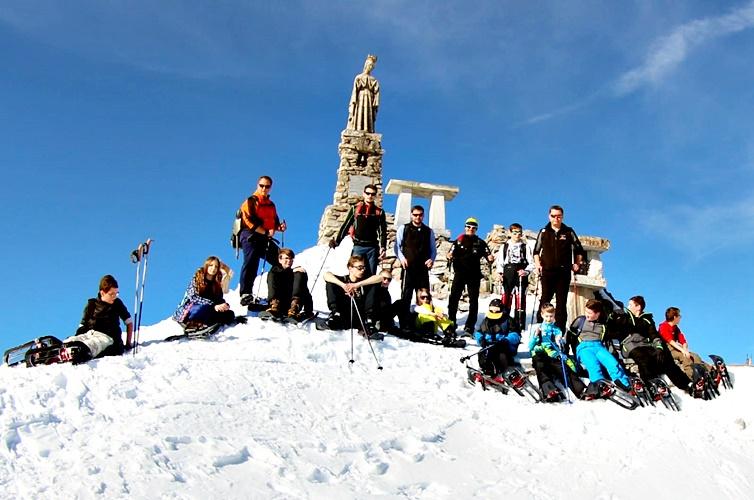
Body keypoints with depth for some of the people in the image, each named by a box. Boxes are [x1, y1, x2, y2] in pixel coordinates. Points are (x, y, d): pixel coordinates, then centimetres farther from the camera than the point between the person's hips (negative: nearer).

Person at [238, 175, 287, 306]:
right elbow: (249, 221, -10)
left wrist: (279, 227, 2)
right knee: (251, 262, -23)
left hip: (266, 239, 7)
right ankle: (246, 294, -28)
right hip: (251, 236, -7)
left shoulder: (271, 205, 24)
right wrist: (266, 232, -16)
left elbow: (274, 223, 27)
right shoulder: (250, 201, 2)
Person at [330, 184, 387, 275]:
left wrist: (383, 247, -9)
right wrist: (337, 241, 4)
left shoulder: (379, 212, 10)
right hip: (358, 247, 0)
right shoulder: (355, 209, 11)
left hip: (373, 248, 0)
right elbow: (345, 226, 12)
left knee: (371, 275, -2)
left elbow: (383, 232, 5)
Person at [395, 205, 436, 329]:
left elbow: (433, 249, 18)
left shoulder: (429, 231, 16)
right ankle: (404, 325, -3)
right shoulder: (403, 228, 9)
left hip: (423, 269, 3)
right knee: (406, 296, -4)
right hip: (408, 268, -3)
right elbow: (397, 245, 6)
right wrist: (402, 258, -10)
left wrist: (431, 259, -2)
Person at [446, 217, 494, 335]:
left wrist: (490, 258, -19)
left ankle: (469, 327, 2)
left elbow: (487, 254, 4)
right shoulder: (459, 241, 9)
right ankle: (451, 324, -3)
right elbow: (451, 253, 2)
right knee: (453, 298, -10)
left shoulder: (480, 243, 10)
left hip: (474, 275, 1)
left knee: (473, 301, 0)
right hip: (460, 273, -1)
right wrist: (450, 256, -21)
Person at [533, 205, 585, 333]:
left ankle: (560, 330, 3)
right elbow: (536, 251, 15)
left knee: (561, 301, 2)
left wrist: (577, 264, 8)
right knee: (545, 300, -4)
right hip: (547, 271, 0)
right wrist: (537, 264, 2)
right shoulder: (544, 232, 10)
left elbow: (579, 250, 17)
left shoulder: (569, 232, 9)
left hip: (564, 272, 0)